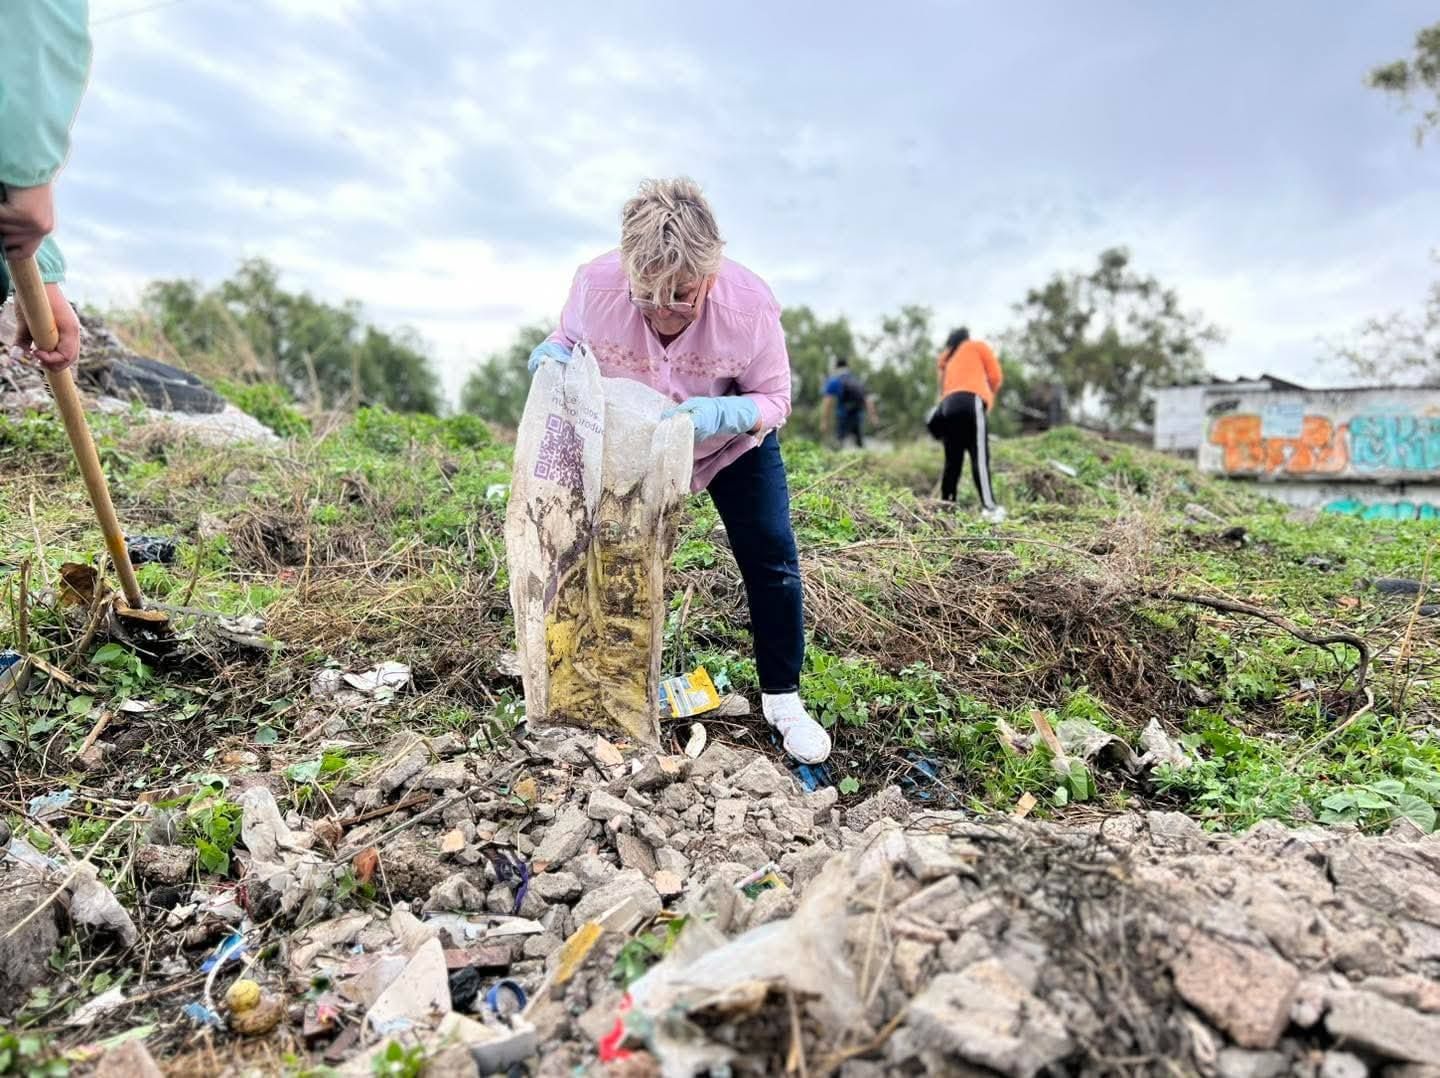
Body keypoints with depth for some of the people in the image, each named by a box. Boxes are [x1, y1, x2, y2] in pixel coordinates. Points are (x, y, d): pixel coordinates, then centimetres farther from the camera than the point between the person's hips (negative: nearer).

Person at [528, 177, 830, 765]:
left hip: (734, 441, -1)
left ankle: (782, 698, 13)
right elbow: (567, 342, -8)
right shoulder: (594, 285, -31)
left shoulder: (749, 303, -33)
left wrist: (722, 414, -43)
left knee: (771, 559, -4)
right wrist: (551, 353, -33)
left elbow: (774, 398, -21)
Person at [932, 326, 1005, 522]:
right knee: (980, 456, -14)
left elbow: (944, 388, 22)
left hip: (947, 406, 5)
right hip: (970, 401, -5)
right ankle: (989, 507, -24)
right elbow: (995, 376, 15)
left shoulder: (947, 361, 34)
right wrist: (988, 397, 28)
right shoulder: (977, 346, 23)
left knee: (953, 460, 9)